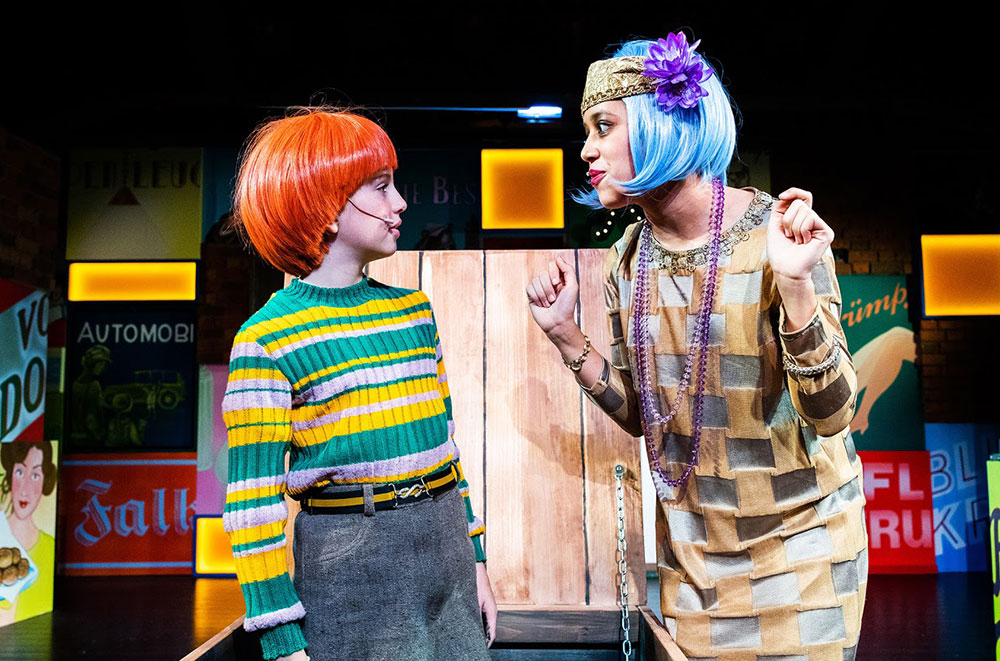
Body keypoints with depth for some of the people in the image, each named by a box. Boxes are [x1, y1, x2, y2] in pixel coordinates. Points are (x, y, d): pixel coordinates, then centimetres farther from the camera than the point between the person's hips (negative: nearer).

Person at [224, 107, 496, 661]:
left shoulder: (413, 308, 9)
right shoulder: (266, 339, -10)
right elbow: (253, 497, -11)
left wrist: (473, 558, 14)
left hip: (443, 540, 6)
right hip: (347, 560, -5)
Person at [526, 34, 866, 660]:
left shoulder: (778, 236, -18)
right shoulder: (628, 260, -4)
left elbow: (831, 415, -21)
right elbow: (641, 415, 4)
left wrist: (796, 285, -34)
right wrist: (565, 333, -7)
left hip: (797, 534, -4)